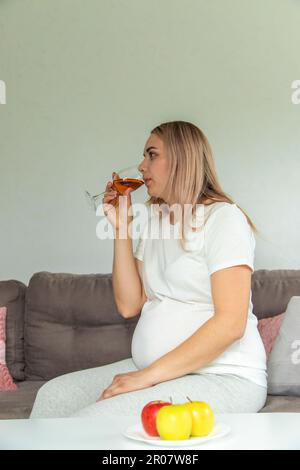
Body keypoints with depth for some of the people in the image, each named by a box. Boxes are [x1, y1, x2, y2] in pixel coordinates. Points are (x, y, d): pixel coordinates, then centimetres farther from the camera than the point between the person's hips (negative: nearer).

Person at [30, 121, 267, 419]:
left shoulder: (223, 217, -9)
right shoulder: (153, 221, 14)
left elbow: (231, 323, -18)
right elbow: (129, 305, 7)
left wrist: (148, 375, -20)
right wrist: (121, 227, 1)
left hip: (223, 378, -7)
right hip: (152, 370, 7)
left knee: (92, 422, -24)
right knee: (54, 395, -9)